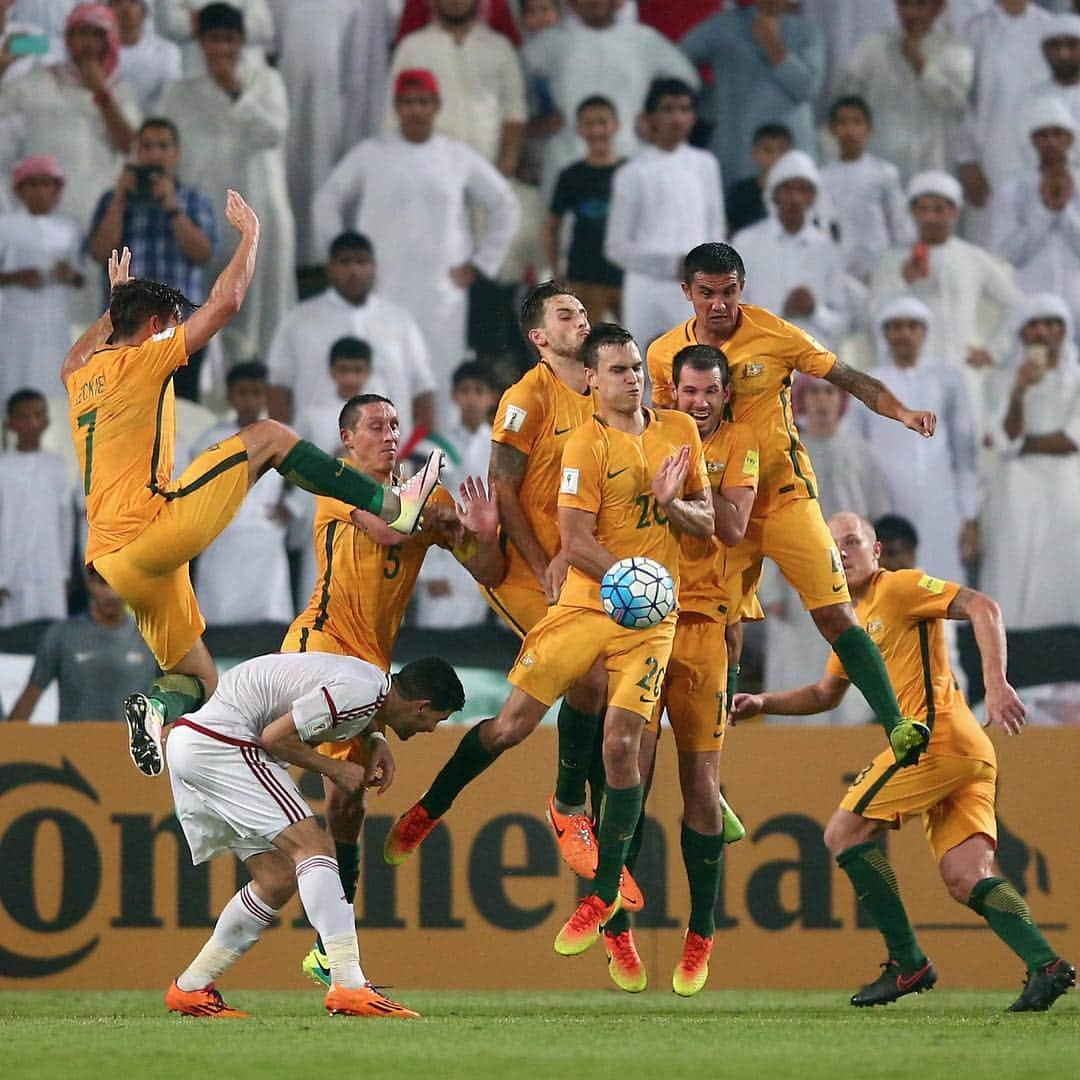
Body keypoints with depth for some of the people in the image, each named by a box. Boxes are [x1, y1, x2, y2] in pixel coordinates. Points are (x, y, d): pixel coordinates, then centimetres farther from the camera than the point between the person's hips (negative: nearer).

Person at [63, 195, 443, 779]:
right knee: (268, 436, -2)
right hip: (151, 530, -8)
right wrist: (250, 233, 13)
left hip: (112, 564, 8)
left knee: (199, 682, 14)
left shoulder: (81, 377, 20)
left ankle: (154, 706, -18)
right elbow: (226, 300, -1)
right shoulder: (141, 362, -1)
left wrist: (117, 300, 58)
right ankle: (392, 505, -3)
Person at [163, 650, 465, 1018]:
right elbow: (276, 736, -18)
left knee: (278, 880, 10)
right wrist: (335, 769, -6)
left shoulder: (374, 680, 11)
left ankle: (190, 988, 16)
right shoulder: (360, 694, -19)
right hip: (220, 742, -11)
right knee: (312, 846, -17)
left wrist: (375, 740, 15)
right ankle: (348, 987, -26)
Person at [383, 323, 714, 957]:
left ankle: (606, 893, 3)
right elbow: (576, 544, -13)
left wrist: (670, 504, -10)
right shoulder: (587, 446, -7)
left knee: (622, 744, -7)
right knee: (511, 725, -2)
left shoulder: (680, 431, 7)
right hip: (584, 606, -2)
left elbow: (707, 524, 11)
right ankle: (430, 809, 24)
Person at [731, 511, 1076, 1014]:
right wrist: (764, 703, 24)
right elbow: (825, 694, 38)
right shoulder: (854, 622, 27)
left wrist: (995, 683, -23)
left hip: (935, 737, -9)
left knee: (843, 833, -3)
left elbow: (982, 608, -11)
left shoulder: (898, 587, -1)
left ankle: (907, 962, -5)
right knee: (966, 879, -3)